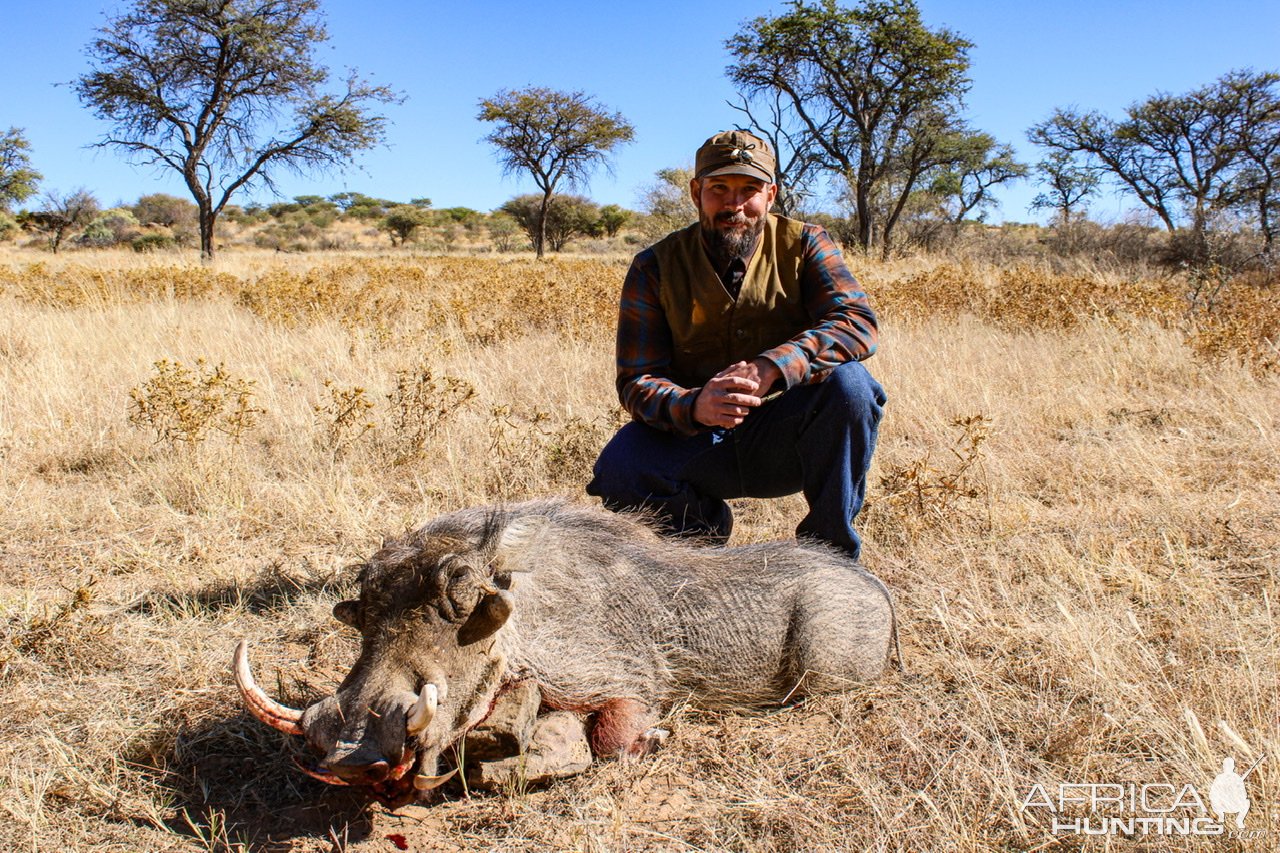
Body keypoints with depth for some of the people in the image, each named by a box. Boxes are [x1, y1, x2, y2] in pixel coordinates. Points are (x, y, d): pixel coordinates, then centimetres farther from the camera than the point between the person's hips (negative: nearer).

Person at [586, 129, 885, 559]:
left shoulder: (802, 244, -4)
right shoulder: (655, 268, -6)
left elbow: (857, 322, -20)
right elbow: (636, 383, -11)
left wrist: (772, 367, -37)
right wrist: (693, 406, -35)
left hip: (786, 442, 0)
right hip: (697, 443, 0)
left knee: (848, 382, -29)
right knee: (620, 468, -28)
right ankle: (704, 529, 8)